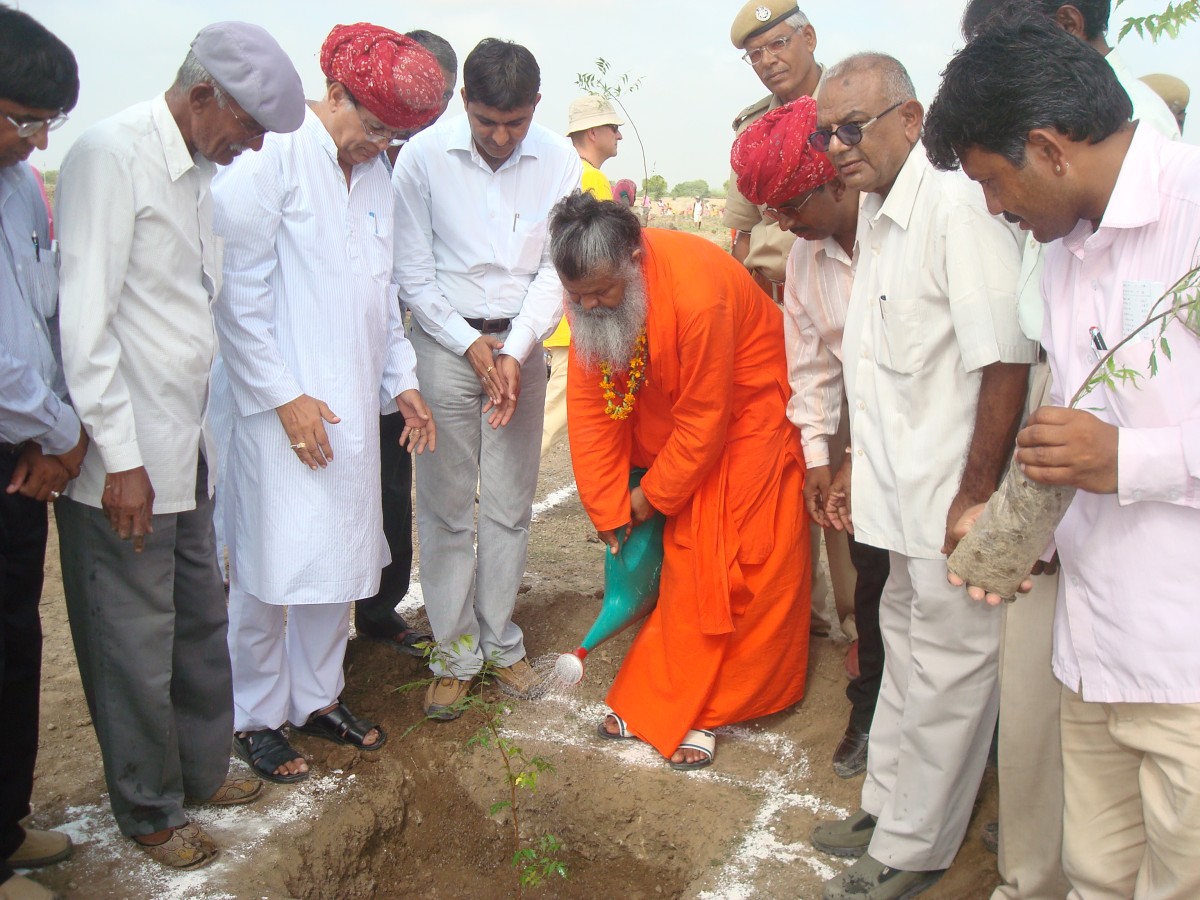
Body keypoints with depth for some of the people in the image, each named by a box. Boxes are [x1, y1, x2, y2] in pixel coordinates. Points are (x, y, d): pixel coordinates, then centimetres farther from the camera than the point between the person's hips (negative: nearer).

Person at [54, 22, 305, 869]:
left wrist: (198, 432, 12)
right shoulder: (112, 155, -13)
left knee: (201, 623, 18)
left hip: (186, 450, 8)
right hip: (124, 461, -8)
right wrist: (121, 459, -17)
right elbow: (86, 318, -17)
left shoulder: (199, 171, 12)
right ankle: (150, 810, 26)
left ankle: (202, 767, 38)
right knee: (137, 647, 7)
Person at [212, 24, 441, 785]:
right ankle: (257, 718, 18)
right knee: (272, 565, 0)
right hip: (283, 405, -7)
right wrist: (282, 395, -13)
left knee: (342, 556, 12)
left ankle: (319, 696, 28)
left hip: (352, 406, 7)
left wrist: (402, 381, 14)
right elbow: (238, 290, -12)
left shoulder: (377, 174, 13)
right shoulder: (270, 156, -9)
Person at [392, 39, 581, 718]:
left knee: (511, 505, 8)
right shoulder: (424, 156, -9)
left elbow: (556, 271, -2)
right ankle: (456, 654, 16)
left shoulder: (559, 161, -4)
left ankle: (501, 642, 24)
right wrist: (471, 344, -10)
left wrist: (516, 351, -13)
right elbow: (414, 272, -5)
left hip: (521, 344, 2)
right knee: (447, 507, 2)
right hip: (445, 342, -1)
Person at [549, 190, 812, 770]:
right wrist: (608, 506, -11)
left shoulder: (697, 292, -37)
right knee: (681, 564, 7)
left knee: (743, 567, -2)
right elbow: (591, 407, -11)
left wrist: (651, 496, -15)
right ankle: (660, 699, 18)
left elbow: (704, 419, -27)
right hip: (669, 427, 5)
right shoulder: (589, 292, -17)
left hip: (746, 415, -5)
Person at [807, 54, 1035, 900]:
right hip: (904, 490, 9)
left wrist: (975, 497, -21)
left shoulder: (957, 205, -19)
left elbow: (1006, 361, -23)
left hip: (951, 497, -9)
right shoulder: (878, 218, 11)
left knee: (946, 668, 6)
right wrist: (860, 459, 20)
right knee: (905, 644, 21)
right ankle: (886, 806, 39)